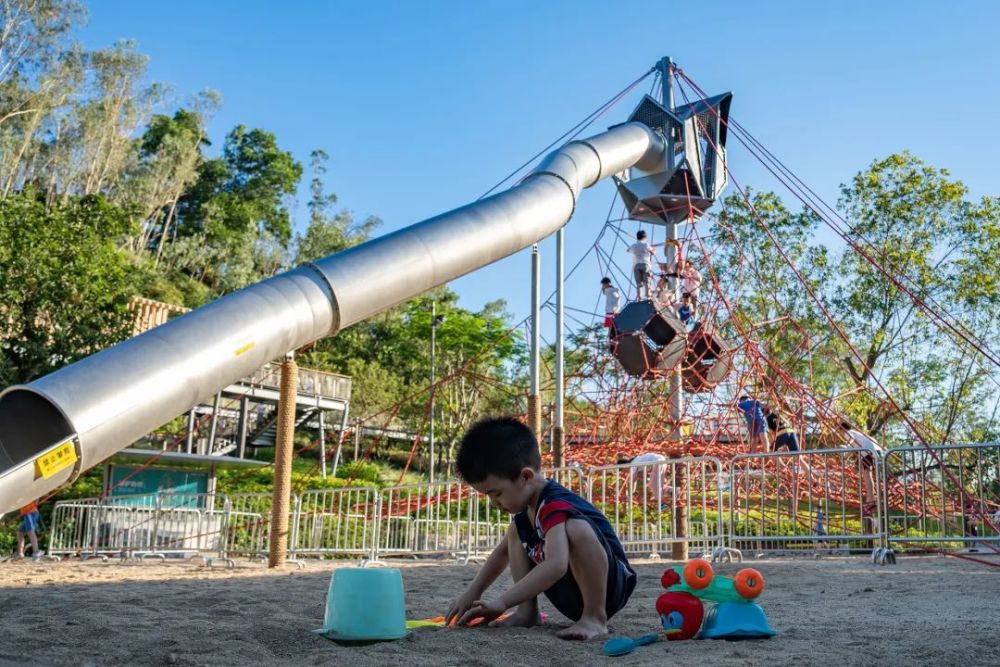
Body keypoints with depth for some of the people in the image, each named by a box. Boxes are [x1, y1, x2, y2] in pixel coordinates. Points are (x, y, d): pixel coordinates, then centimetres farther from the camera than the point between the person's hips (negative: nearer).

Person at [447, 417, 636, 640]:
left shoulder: (555, 506, -26)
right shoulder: (527, 508, 5)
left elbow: (556, 565, -42)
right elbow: (504, 551, 20)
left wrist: (502, 601, -39)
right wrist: (473, 593, 11)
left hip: (611, 586, -10)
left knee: (577, 528, -36)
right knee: (517, 531, 10)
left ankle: (595, 617, -24)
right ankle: (527, 612, 0)